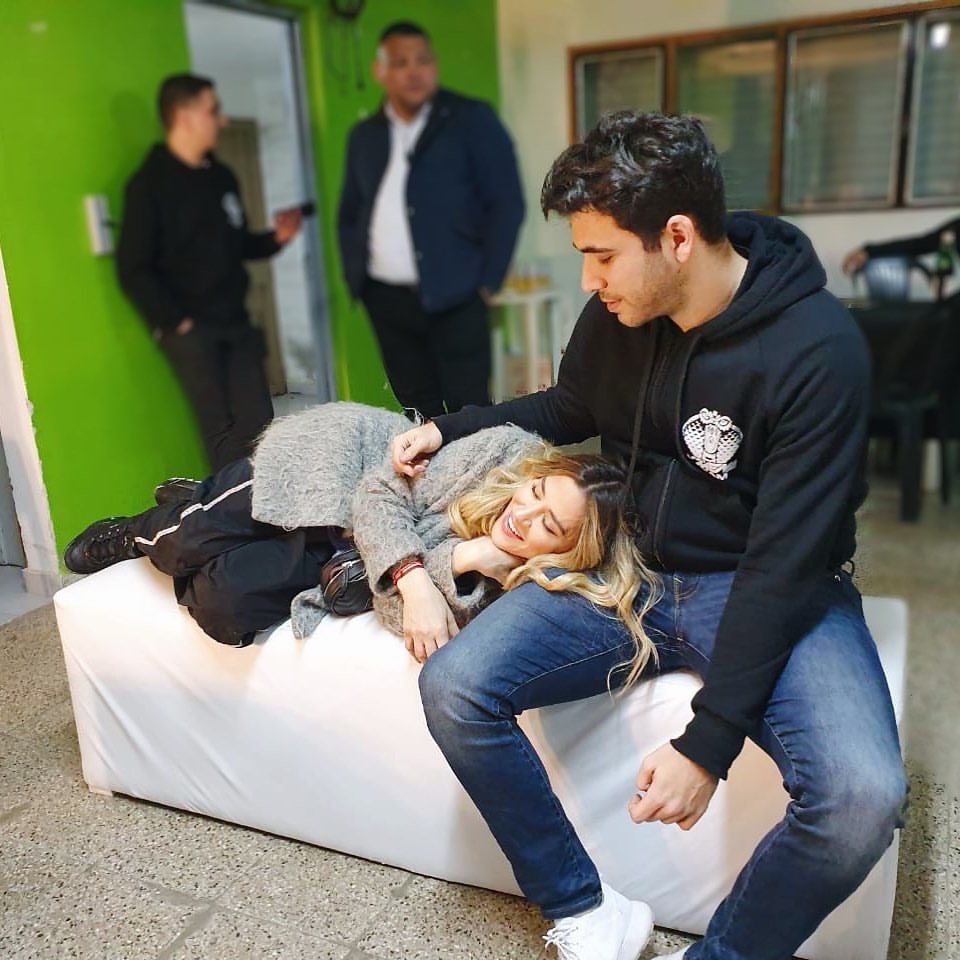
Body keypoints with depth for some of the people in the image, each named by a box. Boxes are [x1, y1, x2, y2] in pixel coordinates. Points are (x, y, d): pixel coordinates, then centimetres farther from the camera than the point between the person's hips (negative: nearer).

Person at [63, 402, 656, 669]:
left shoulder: (501, 582, -22)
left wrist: (464, 561, -41)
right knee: (196, 539, -17)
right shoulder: (512, 450, -28)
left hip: (338, 546, 1)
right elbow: (380, 492, -23)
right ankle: (138, 534, 24)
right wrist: (414, 579, -39)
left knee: (225, 606, -16)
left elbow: (408, 617, -25)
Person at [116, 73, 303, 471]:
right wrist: (175, 321, -12)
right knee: (222, 429, -4)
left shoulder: (222, 176, 12)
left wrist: (275, 237, 3)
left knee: (258, 421, 4)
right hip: (190, 328, -6)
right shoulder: (149, 184, -7)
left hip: (235, 321, 6)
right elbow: (134, 271, -10)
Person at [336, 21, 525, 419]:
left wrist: (487, 282, -9)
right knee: (420, 413, 12)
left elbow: (507, 203, -5)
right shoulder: (364, 135, 13)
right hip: (386, 299, 5)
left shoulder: (472, 119, -1)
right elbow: (349, 215, 19)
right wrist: (355, 279, 8)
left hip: (453, 297, -4)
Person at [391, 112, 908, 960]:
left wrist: (709, 740, -24)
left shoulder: (816, 348, -20)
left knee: (860, 795, -31)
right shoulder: (613, 317, -4)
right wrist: (450, 430, 8)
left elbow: (784, 560, -22)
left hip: (770, 593, -4)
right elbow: (569, 410, 19)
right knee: (454, 687, -13)